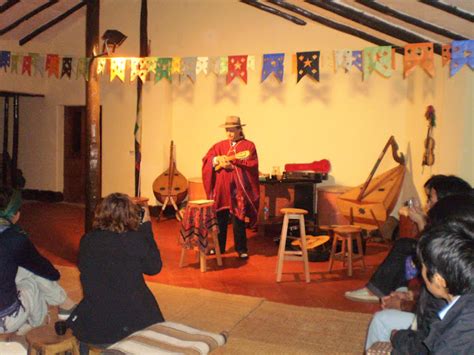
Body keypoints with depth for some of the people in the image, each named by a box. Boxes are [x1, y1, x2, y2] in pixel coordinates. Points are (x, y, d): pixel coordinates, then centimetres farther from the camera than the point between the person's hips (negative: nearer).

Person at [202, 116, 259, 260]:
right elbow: (206, 160, 5)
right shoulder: (219, 146, 12)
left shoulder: (248, 145, 1)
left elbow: (252, 165, -10)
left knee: (238, 220, 0)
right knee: (220, 218, 9)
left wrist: (232, 163, -16)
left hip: (238, 188, -4)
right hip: (221, 187, 4)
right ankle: (219, 247, 22)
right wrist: (217, 159, -15)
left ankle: (242, 249, 12)